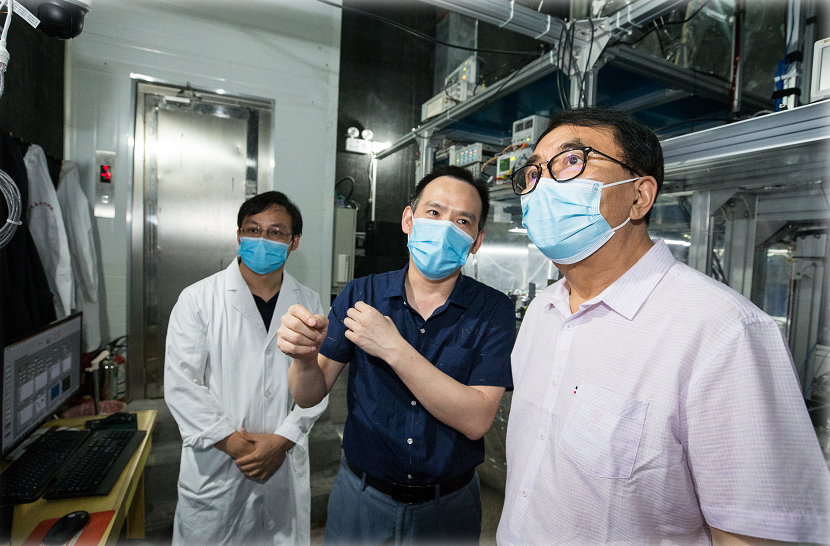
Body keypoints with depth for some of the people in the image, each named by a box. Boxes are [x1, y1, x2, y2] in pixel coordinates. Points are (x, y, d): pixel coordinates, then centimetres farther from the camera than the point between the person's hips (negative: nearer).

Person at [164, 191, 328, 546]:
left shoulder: (308, 303, 0)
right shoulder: (197, 299, -6)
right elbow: (181, 384, -9)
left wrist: (282, 440, -10)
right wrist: (235, 444, -12)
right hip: (214, 467, -1)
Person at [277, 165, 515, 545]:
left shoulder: (492, 310, -14)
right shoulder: (360, 295, -9)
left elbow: (476, 420, -23)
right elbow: (310, 395, -8)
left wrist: (393, 348, -30)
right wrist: (304, 356, -30)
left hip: (447, 507, -1)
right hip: (360, 498, 2)